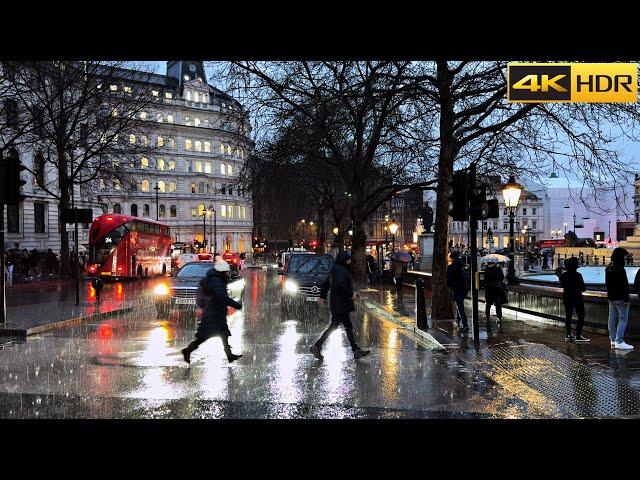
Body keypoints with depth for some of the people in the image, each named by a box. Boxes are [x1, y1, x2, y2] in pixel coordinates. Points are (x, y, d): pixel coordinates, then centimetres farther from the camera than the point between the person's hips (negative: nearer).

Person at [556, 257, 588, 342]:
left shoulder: (563, 274, -4)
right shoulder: (577, 275, -18)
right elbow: (583, 288, -11)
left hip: (566, 297, 6)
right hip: (576, 297, -6)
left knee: (568, 316, 14)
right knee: (581, 316, 2)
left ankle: (568, 334, 17)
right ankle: (578, 335, -2)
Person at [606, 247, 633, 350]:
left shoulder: (608, 268, 8)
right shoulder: (620, 270, -19)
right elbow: (624, 286, -18)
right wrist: (626, 299, -15)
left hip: (611, 296, 9)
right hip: (620, 298, -9)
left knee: (612, 318, 12)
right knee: (623, 319, -5)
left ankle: (613, 340, 18)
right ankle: (619, 342, -9)